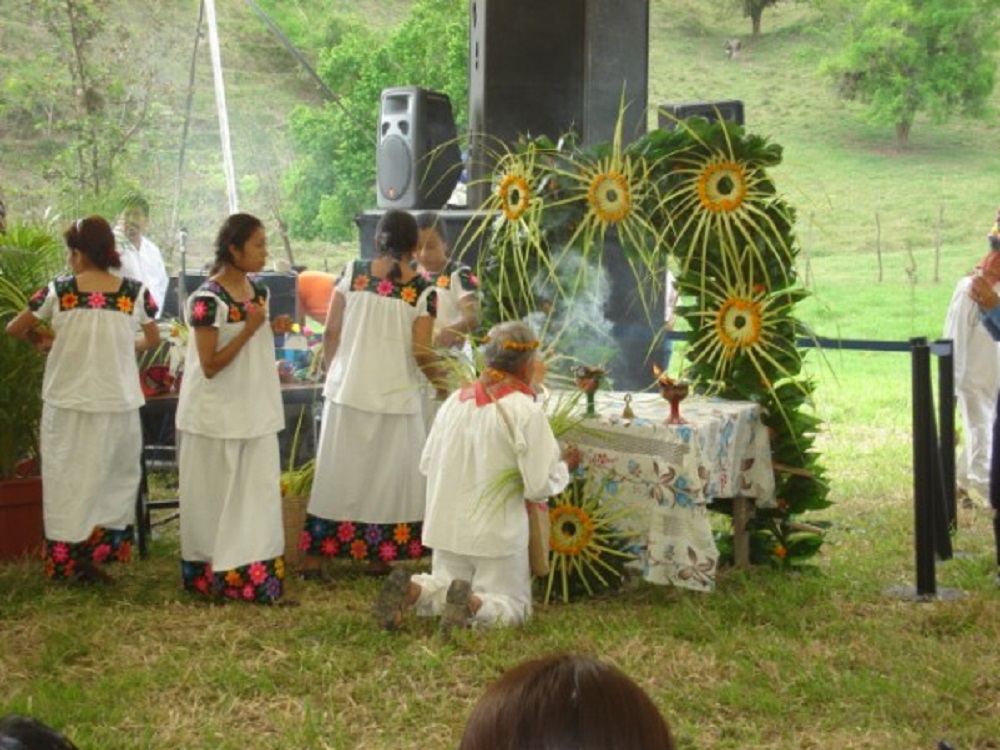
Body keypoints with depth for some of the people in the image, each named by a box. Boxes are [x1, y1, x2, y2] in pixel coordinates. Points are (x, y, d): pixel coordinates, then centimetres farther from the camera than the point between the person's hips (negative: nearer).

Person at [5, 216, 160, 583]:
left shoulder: (58, 290, -7)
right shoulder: (135, 292, -5)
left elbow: (14, 329, 5)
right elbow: (152, 339, 12)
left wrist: (44, 340, 23)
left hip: (68, 403, 0)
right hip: (118, 403, 1)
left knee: (69, 480, 11)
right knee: (111, 480, 14)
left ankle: (67, 560, 15)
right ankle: (96, 555, 12)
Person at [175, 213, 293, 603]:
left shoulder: (259, 291, 6)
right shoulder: (208, 299, -17)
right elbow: (210, 366, -18)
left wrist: (273, 330, -2)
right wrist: (250, 330, -23)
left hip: (257, 411, 7)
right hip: (218, 416, -7)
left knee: (259, 492, 8)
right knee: (218, 496, 5)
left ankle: (256, 568, 17)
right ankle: (216, 572, 17)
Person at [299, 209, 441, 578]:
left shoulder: (353, 272, -2)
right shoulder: (423, 290, -8)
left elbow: (331, 332, -1)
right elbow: (421, 351, -11)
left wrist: (334, 371, 16)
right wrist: (441, 380, 7)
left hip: (347, 390, 2)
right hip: (395, 395, -2)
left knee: (338, 470, 10)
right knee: (387, 475, 11)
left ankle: (314, 554, 14)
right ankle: (379, 556, 17)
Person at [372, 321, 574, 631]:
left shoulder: (455, 400, 1)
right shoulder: (527, 411, -16)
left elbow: (426, 463, 9)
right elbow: (540, 487, -15)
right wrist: (566, 466, 4)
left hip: (446, 526, 5)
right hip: (498, 532, -5)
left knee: (440, 594, 24)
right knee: (512, 607, 12)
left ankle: (410, 590, -8)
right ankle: (473, 604, -19)